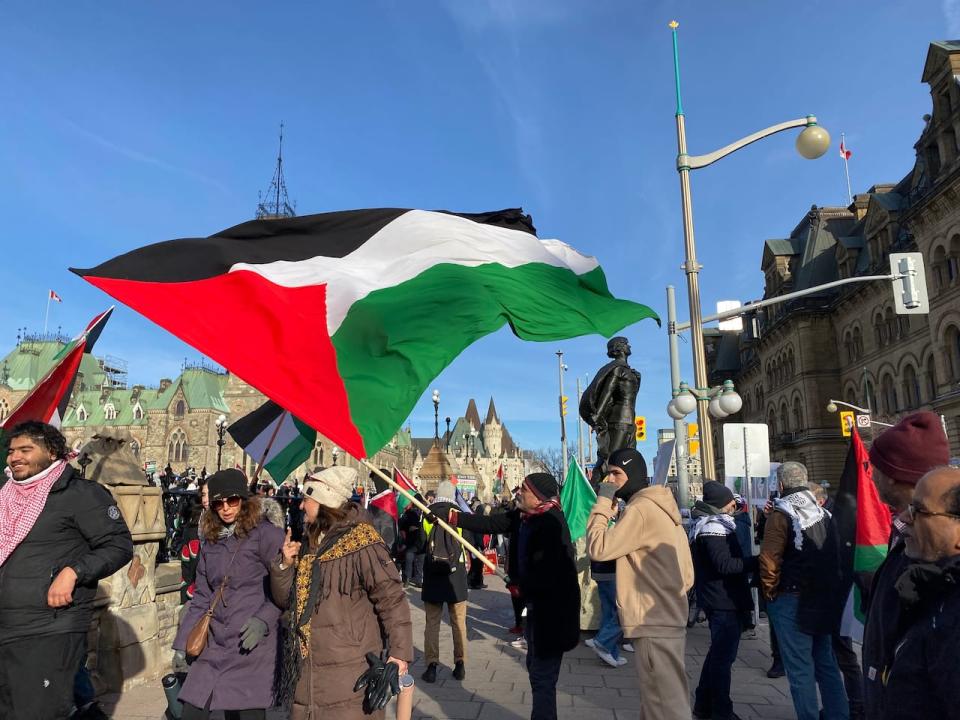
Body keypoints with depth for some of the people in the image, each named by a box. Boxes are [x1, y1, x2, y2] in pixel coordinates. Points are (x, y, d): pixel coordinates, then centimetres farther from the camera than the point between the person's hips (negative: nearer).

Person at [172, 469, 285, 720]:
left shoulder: (266, 534, -7)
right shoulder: (211, 541, 12)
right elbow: (201, 596, 15)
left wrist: (264, 620, -19)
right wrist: (184, 644, 11)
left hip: (253, 646, -6)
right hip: (215, 646, 6)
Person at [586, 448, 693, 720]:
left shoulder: (641, 509, -17)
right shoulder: (661, 506, 14)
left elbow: (598, 549, -18)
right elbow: (686, 574, 15)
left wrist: (602, 503, -12)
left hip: (652, 623, -10)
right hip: (668, 618, 10)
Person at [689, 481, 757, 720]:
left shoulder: (710, 524, 15)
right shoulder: (714, 528, -19)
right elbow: (725, 564, -26)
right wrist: (757, 561, -24)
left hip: (717, 600, 11)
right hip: (724, 602, -11)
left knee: (718, 652, 19)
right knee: (724, 656, -1)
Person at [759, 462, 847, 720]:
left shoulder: (781, 515, -13)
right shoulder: (822, 512, 8)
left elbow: (769, 559, -17)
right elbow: (836, 554, 12)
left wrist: (770, 591, -7)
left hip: (792, 600, -7)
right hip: (825, 599, 7)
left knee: (800, 669, 1)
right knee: (826, 663, 17)